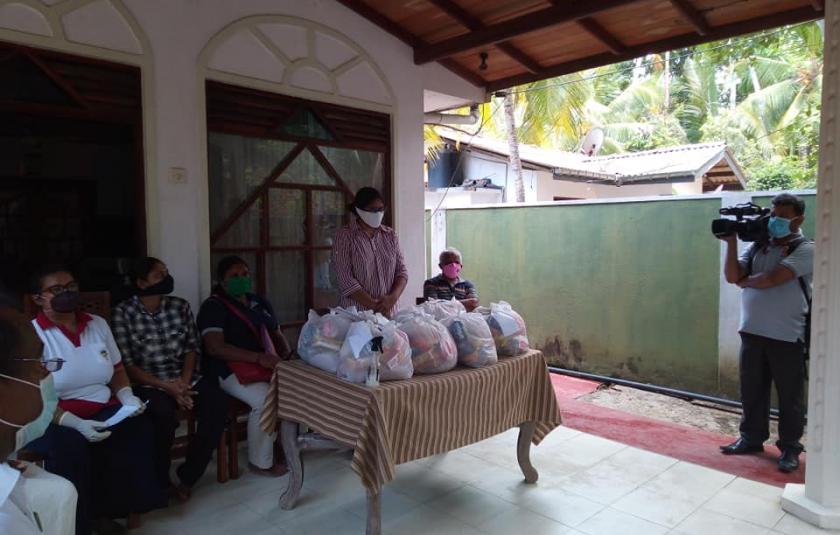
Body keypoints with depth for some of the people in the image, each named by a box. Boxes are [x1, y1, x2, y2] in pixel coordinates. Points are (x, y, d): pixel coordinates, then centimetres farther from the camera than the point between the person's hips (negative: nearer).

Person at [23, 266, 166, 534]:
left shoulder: (98, 324, 8)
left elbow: (117, 369, 17)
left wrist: (127, 396, -4)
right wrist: (75, 423, -24)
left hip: (103, 411, 5)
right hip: (54, 419, -4)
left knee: (138, 426, -23)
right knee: (69, 444, -35)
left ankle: (109, 507, -7)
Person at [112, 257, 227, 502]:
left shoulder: (180, 306, 6)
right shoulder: (123, 312, -6)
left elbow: (192, 347, 7)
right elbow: (126, 363, -10)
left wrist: (184, 382, -11)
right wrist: (166, 386, -18)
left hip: (184, 378, 4)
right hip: (148, 383, -4)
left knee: (217, 403, -23)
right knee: (164, 414, -35)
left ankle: (188, 476, -8)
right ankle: (160, 481, -8)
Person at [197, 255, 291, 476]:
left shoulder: (260, 303, 17)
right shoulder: (213, 307, -7)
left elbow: (277, 335, 21)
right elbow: (215, 348, -20)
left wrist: (287, 356, -2)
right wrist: (258, 358, -28)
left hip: (267, 365, 7)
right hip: (230, 369, -7)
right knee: (266, 399, -31)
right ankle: (260, 462, -11)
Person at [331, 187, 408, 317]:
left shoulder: (390, 235, 9)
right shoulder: (344, 237, -4)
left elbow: (401, 271, 7)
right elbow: (346, 280, -11)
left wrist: (392, 298, -11)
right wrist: (375, 306, -17)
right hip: (355, 314, -3)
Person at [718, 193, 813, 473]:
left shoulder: (805, 249, -6)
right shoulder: (758, 246, 10)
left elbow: (772, 279, -19)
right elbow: (731, 276, 0)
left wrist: (745, 281, 0)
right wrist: (731, 242, -7)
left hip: (787, 336, -5)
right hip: (752, 331, 5)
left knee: (790, 395, 6)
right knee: (751, 390, 13)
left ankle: (790, 447, 19)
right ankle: (751, 438, 27)